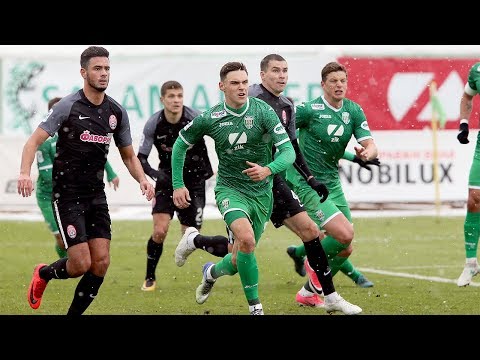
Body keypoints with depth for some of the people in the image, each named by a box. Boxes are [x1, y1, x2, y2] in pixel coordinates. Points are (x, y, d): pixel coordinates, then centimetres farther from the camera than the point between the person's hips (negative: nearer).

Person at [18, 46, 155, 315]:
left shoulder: (117, 112, 6)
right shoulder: (68, 106, -10)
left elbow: (129, 155, 16)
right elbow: (34, 141, -12)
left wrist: (142, 179, -4)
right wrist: (25, 172, -30)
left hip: (96, 195, 5)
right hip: (67, 195, -5)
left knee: (101, 263, -4)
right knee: (81, 264, -11)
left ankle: (73, 315, 12)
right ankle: (44, 274, 22)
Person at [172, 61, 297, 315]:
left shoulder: (263, 111, -13)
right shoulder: (209, 118, -9)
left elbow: (288, 151, -19)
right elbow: (181, 144, 8)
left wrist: (268, 169, -38)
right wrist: (178, 185, 2)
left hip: (261, 192, 2)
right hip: (230, 188, -2)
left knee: (239, 260, 10)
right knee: (246, 239, -30)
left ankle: (212, 272, 47)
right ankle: (255, 307, -18)